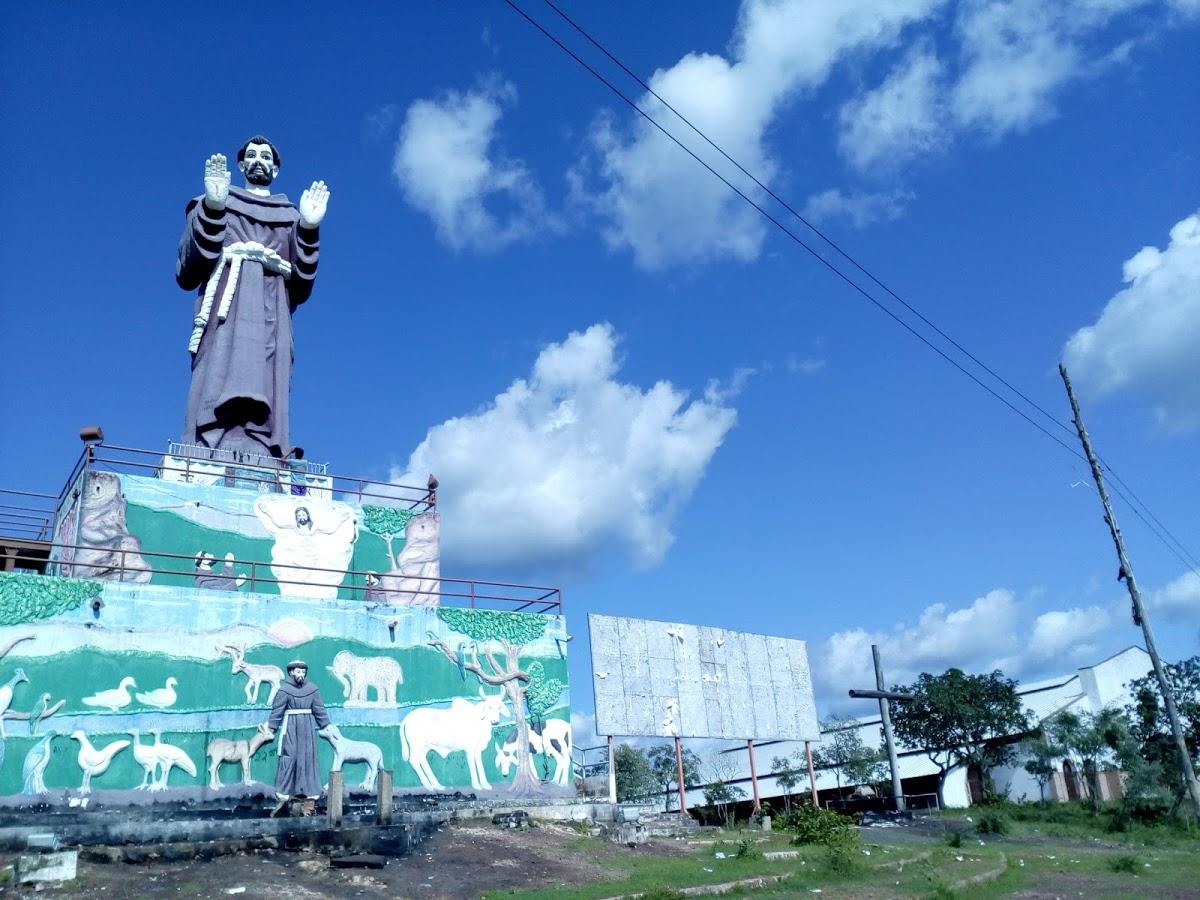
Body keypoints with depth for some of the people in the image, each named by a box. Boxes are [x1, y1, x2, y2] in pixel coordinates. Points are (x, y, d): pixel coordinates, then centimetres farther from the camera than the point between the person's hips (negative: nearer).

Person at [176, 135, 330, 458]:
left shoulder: (291, 217, 27)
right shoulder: (214, 203, 24)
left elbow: (300, 289, 11)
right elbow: (188, 273, 5)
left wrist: (309, 228, -1)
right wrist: (212, 208, -8)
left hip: (270, 318, 2)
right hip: (227, 307, -1)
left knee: (264, 405, -17)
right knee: (220, 398, -23)